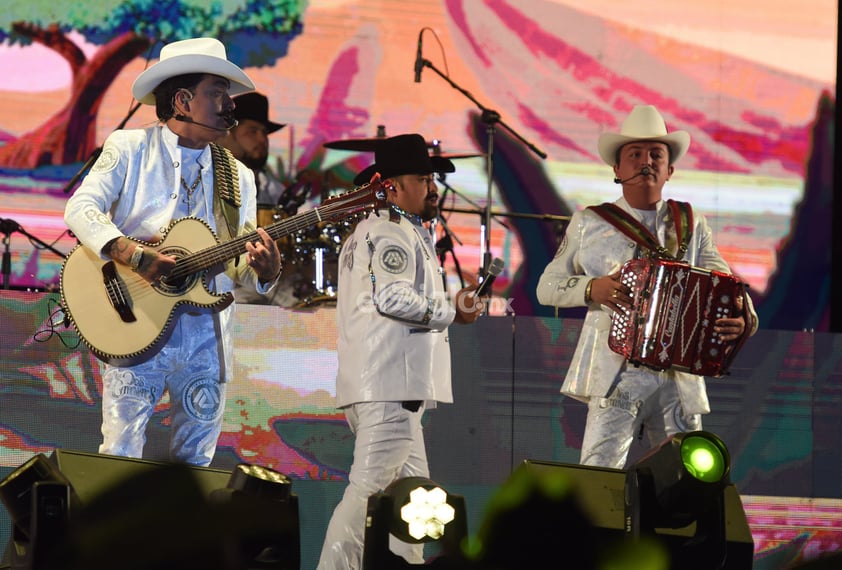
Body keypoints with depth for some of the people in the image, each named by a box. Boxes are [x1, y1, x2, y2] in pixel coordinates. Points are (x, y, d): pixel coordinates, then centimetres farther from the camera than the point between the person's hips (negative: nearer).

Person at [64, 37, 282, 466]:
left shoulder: (237, 178, 13)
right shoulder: (130, 148, 3)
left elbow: (240, 274, 12)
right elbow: (80, 208, -9)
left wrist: (264, 270, -13)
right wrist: (132, 254, -24)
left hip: (207, 341, 4)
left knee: (194, 464, 5)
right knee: (120, 456, -7)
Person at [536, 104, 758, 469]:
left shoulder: (693, 228, 13)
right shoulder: (590, 223, 9)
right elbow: (547, 287, 10)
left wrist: (743, 319, -15)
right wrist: (591, 288, -10)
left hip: (679, 381, 2)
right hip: (616, 379, -2)